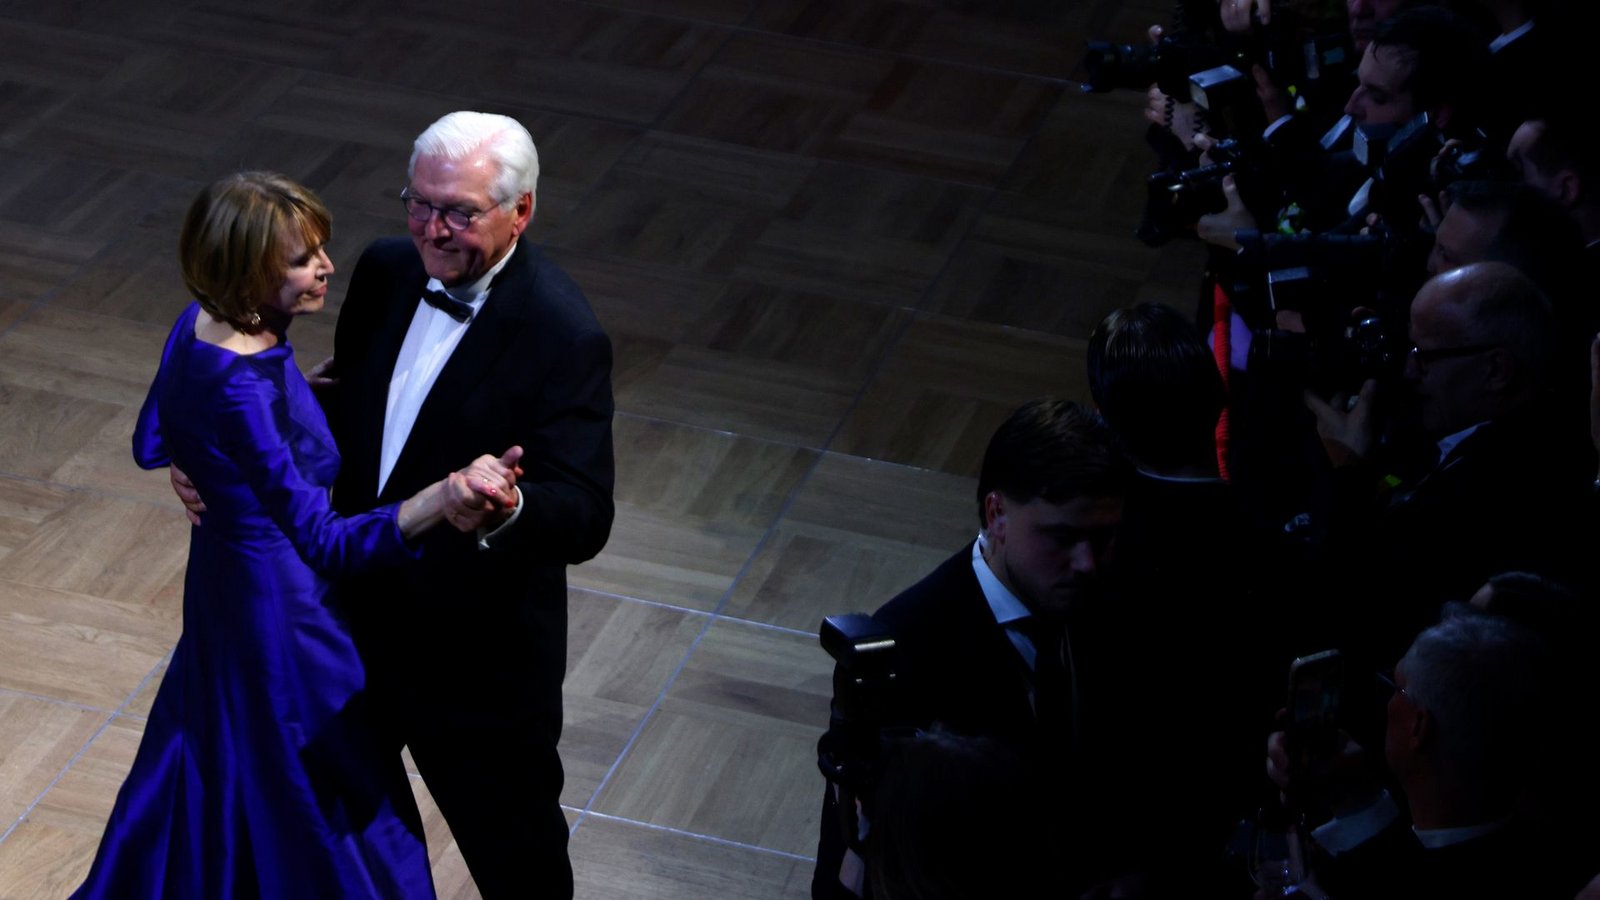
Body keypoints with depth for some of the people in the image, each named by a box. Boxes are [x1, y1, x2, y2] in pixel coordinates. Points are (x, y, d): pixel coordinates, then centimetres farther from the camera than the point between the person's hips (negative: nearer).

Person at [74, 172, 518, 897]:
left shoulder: (199, 327, -6)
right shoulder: (244, 387, -34)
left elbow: (151, 444, 11)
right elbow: (323, 541, -37)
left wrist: (294, 392, 11)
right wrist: (439, 500, -53)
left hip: (224, 574, 10)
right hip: (279, 604, -10)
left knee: (220, 768, 31)